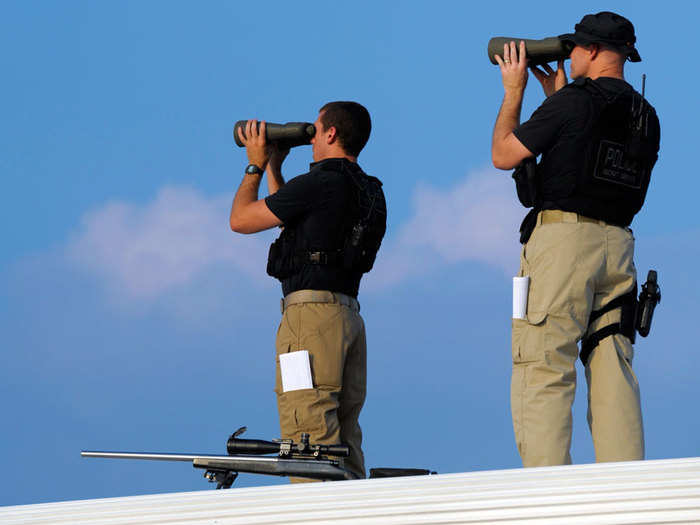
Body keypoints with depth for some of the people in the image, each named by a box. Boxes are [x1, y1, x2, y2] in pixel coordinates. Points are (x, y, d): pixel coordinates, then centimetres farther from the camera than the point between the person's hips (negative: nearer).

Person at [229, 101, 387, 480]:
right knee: (345, 445, 8)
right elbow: (289, 218, 30)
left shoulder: (319, 184, -10)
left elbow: (240, 220, -1)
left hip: (312, 311, -9)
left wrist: (256, 166, 13)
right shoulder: (369, 192, 17)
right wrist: (273, 168, 33)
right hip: (349, 316, 9)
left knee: (308, 439, -12)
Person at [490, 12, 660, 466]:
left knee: (543, 370, -7)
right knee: (615, 372, 5)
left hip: (563, 238, -7)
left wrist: (514, 91, 13)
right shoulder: (645, 116, 15)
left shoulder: (576, 100, -7)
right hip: (618, 244, 7)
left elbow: (504, 155, 1)